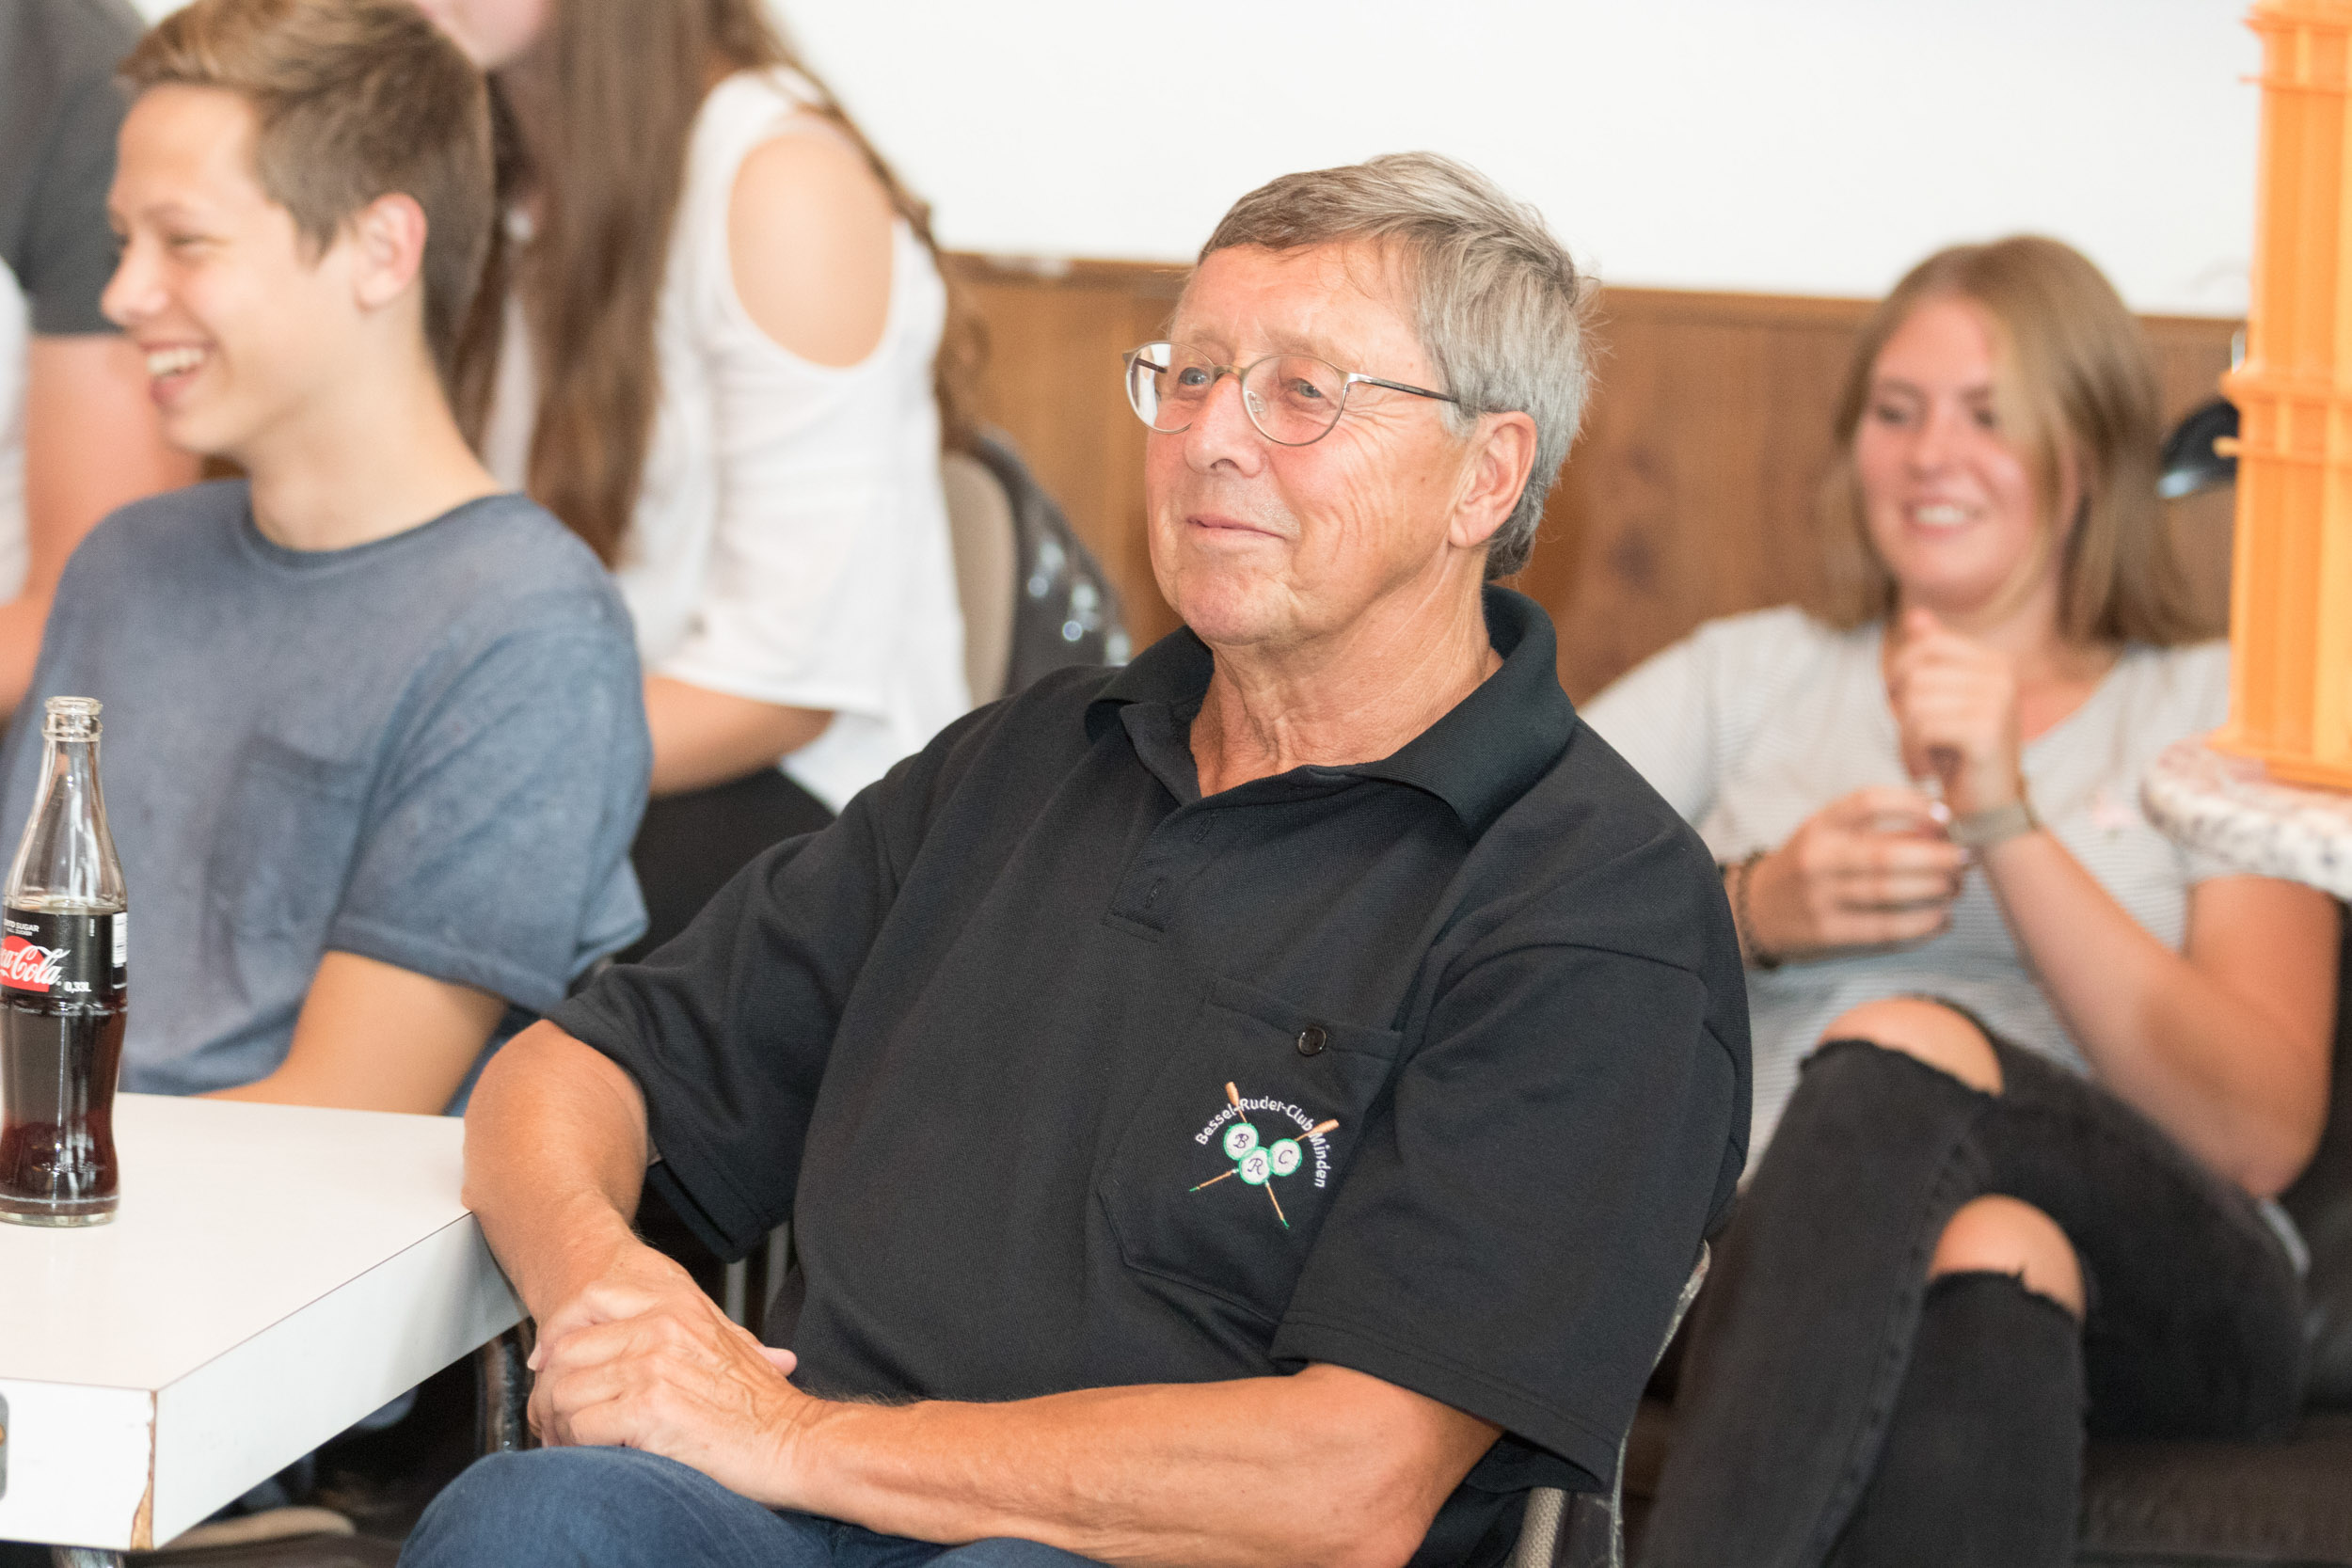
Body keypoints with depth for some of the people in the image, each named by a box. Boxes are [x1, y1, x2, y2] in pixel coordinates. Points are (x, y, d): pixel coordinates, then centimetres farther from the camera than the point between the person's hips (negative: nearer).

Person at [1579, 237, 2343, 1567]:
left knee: (1910, 1047, -34)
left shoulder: (2215, 711, 17)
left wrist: (2006, 824, -7)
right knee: (1989, 1258, -37)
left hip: (2154, 1294, -1)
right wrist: (1746, 913, -6)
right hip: (1787, 1254, 1)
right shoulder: (1752, 676, 25)